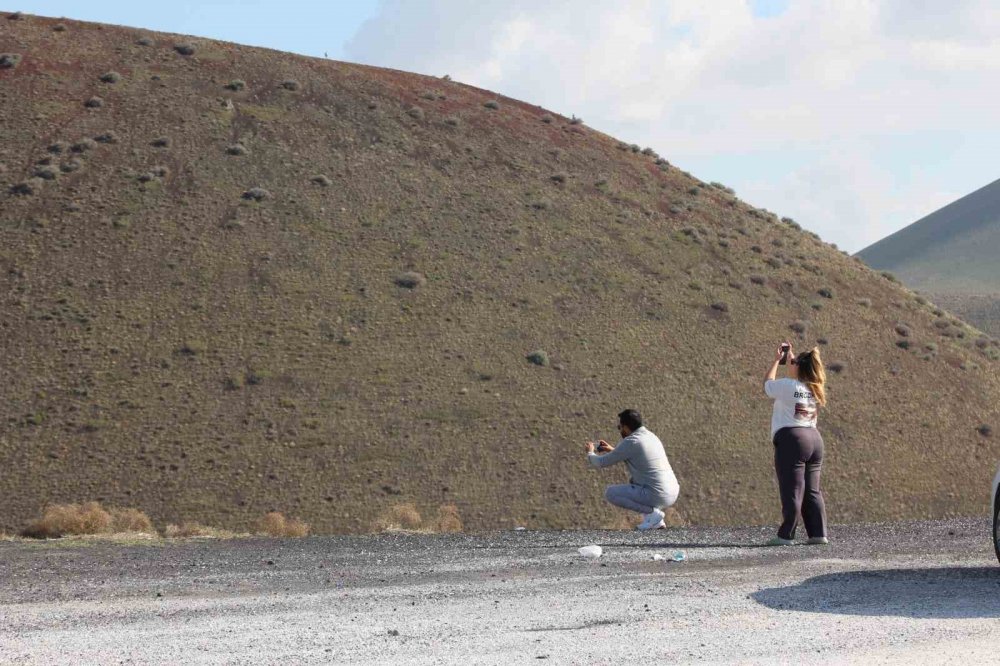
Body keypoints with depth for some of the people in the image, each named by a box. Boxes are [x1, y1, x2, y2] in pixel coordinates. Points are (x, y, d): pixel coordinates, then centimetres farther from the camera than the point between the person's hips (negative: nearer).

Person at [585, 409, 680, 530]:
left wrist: (590, 454, 19)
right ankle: (656, 520, 16)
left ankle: (652, 512, -5)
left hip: (656, 496, -9)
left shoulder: (630, 442, -12)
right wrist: (613, 450, 35)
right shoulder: (651, 436, 15)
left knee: (610, 493, 0)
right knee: (633, 481, 35)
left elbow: (602, 462, -3)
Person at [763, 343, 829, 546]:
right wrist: (790, 356, 33)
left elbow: (767, 384, 10)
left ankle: (786, 535, -6)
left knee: (792, 491, -7)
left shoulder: (787, 386, -10)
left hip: (792, 440, -7)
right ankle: (819, 533, 7)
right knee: (812, 491, 10)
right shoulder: (814, 389, 10)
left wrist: (777, 360, 19)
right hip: (814, 438, 7)